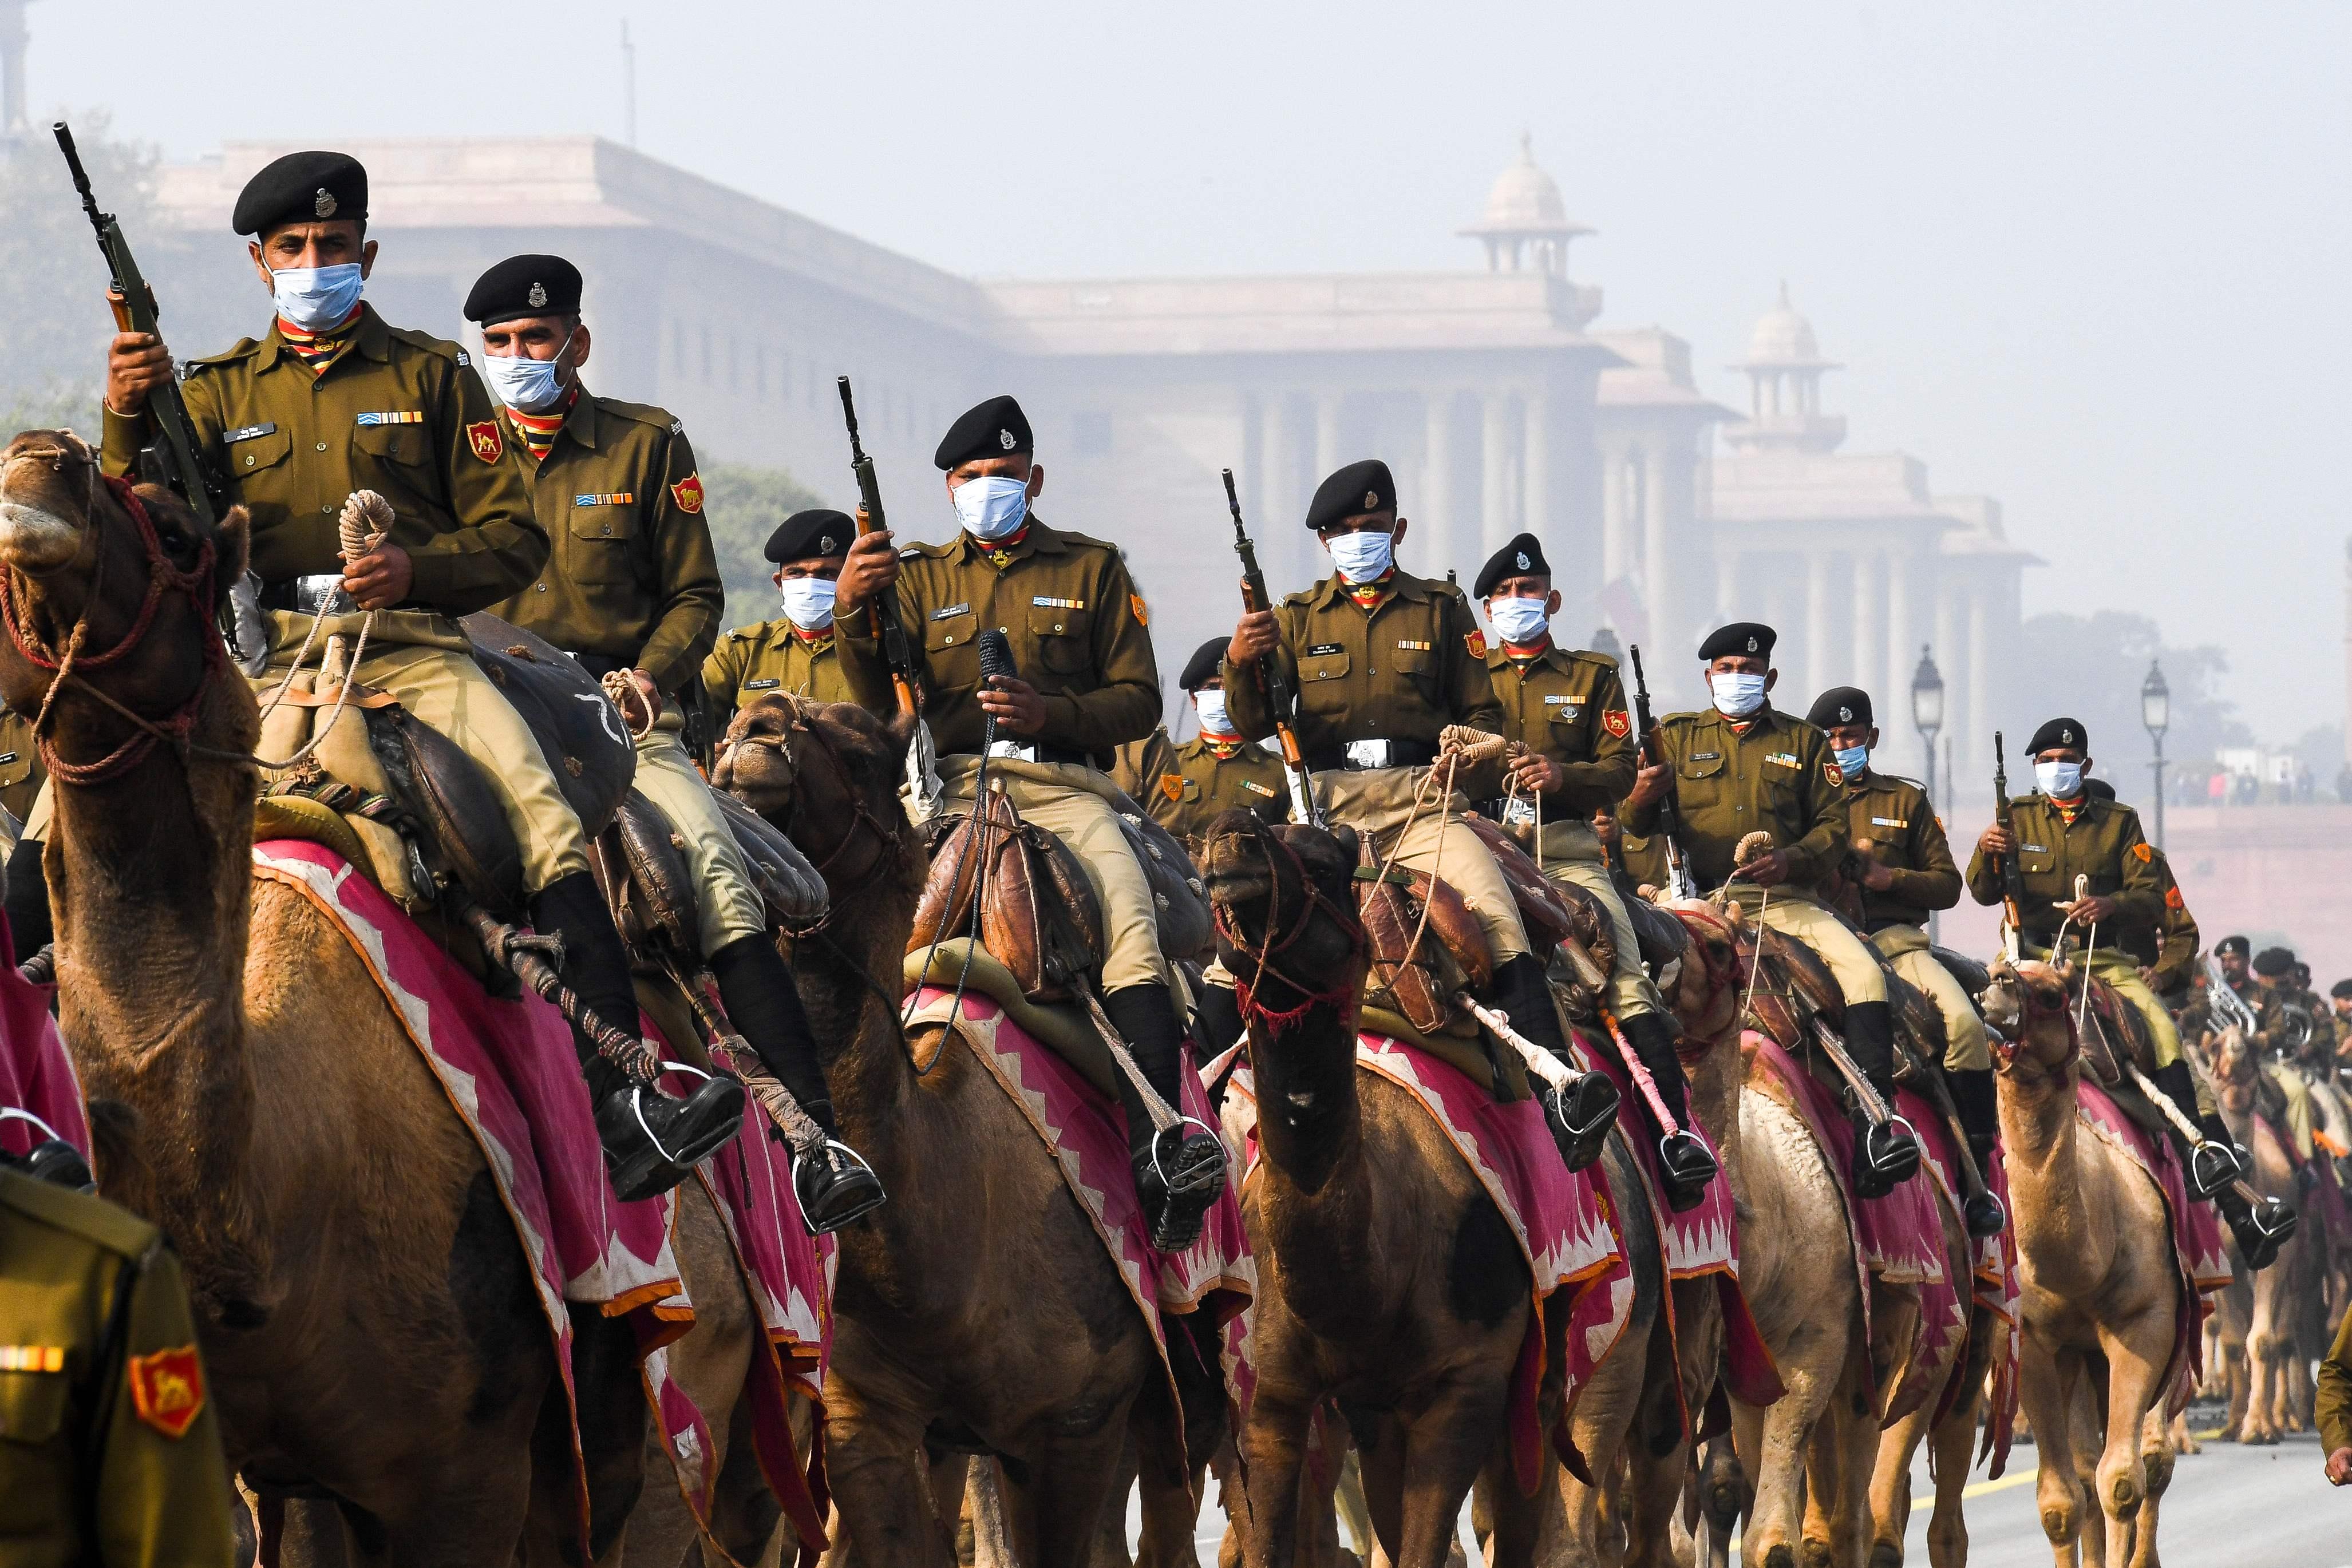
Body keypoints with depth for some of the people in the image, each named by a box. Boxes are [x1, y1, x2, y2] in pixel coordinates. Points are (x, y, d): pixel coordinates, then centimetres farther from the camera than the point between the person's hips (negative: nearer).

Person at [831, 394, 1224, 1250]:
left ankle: (1155, 1150, -40)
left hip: (1066, 784, 0)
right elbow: (880, 697, 8)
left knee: (1131, 922, -27)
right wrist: (851, 610, -12)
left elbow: (1139, 699, 12)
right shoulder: (920, 577, 21)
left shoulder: (1092, 569, 20)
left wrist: (1050, 712, -7)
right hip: (957, 783, 0)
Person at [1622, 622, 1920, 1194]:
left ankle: (1875, 1122, -31)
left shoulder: (1805, 743, 20)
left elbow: (1832, 826, 13)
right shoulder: (1677, 736, 17)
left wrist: (1791, 859, -9)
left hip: (1784, 898, 1)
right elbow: (1633, 825, 10)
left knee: (1863, 967, -24)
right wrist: (1642, 797, -15)